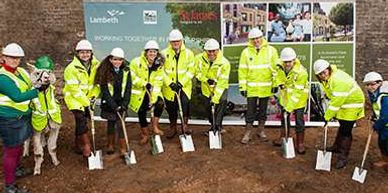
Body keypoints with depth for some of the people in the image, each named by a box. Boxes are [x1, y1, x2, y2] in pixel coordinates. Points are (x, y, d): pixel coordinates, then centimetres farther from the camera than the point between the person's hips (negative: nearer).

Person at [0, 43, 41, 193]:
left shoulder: (21, 71, 6)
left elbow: (31, 85, 21)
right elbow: (17, 96, -27)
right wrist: (38, 90, -26)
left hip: (22, 116, 9)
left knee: (19, 145, 25)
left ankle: (16, 169, 48)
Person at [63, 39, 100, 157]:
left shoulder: (96, 65, -4)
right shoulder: (72, 68, -19)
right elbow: (74, 89, -20)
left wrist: (94, 96, -8)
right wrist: (86, 103, -20)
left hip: (88, 99, 5)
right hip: (74, 98, -5)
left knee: (82, 121, 15)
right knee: (81, 121, -17)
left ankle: (79, 144, 33)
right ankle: (86, 146, -8)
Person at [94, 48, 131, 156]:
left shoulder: (126, 71, -3)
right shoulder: (105, 71, -9)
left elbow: (128, 89, -4)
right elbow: (104, 90, -12)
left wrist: (124, 104, -14)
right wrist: (114, 106, -18)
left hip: (121, 103, 0)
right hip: (109, 103, 0)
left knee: (120, 124, -7)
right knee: (111, 123, 10)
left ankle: (123, 149, 2)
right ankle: (110, 145, 30)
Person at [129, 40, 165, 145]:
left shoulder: (159, 65, -1)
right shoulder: (137, 62, -9)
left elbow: (158, 83, -7)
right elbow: (132, 77, -14)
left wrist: (153, 98, -17)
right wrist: (144, 83, -27)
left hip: (152, 92, 2)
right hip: (139, 92, -2)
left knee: (160, 103, -24)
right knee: (141, 112, -1)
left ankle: (155, 126, -3)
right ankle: (145, 134, 24)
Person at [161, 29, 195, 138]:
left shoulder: (188, 53, 1)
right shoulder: (164, 53, 0)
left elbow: (191, 71, -2)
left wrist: (182, 82, -13)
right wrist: (170, 83, -14)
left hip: (184, 85, -1)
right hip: (169, 86, 1)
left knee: (185, 102, -20)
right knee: (171, 107, 9)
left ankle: (185, 124, 1)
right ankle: (173, 127, 30)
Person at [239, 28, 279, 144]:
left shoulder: (271, 50, 0)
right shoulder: (246, 52, -1)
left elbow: (276, 68, 2)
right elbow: (242, 70, -1)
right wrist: (242, 87, -4)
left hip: (266, 88, 1)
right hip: (251, 88, -1)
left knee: (263, 110, 13)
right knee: (250, 111, 3)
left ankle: (261, 131, 29)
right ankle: (248, 133, 16)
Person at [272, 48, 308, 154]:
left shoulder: (301, 72, -32)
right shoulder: (281, 66, -15)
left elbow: (297, 92, -32)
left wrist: (289, 107, -32)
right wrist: (280, 83, -10)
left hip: (298, 99, -6)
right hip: (285, 97, 6)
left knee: (299, 121, 0)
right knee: (284, 117, 19)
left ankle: (300, 144, 13)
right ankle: (283, 137, 38)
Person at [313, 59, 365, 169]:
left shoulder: (339, 80, -34)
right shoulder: (326, 78, -4)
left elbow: (337, 101, -32)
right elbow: (334, 99, 11)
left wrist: (327, 116, -25)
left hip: (352, 104, -9)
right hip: (342, 103, 9)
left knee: (345, 131, -9)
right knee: (342, 126, 25)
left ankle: (343, 158, -2)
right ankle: (337, 147, 43)